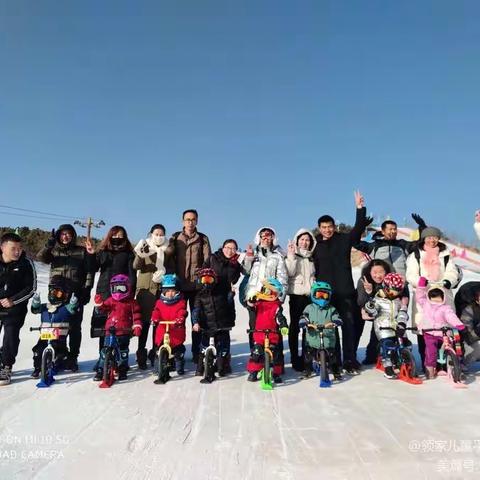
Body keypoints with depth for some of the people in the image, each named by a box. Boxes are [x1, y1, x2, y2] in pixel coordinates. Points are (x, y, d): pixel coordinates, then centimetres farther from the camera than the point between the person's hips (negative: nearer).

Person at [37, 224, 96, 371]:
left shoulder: (81, 251, 7)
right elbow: (41, 257, -7)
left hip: (76, 295, -1)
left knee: (75, 327, 2)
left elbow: (89, 271, 4)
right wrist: (49, 244, -23)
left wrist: (87, 290, -4)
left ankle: (72, 358, 13)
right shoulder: (53, 250, 12)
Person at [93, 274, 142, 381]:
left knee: (123, 351, 5)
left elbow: (136, 315, 1)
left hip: (124, 332, -2)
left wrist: (137, 326, -9)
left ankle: (122, 370, 19)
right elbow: (103, 309, 6)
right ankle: (100, 370, 11)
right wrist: (99, 303, -12)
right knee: (105, 350, 1)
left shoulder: (131, 302, 2)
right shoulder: (110, 300, 9)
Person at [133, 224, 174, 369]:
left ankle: (156, 353, 13)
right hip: (145, 289, -2)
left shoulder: (167, 251, 12)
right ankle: (141, 355, 3)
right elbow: (135, 266, -7)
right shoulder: (144, 248, 6)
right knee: (144, 322, -4)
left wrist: (164, 272, -10)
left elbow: (172, 269, 10)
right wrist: (141, 255, -26)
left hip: (162, 289, 2)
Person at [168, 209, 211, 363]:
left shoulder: (203, 238, 7)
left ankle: (196, 352, 15)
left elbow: (208, 261, 1)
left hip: (197, 284, 0)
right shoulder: (175, 237, 9)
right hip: (179, 284, 1)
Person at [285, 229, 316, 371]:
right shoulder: (291, 255, 3)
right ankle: (295, 358, 5)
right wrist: (291, 255, -19)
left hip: (311, 295, 4)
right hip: (296, 295, -4)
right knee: (295, 327, -1)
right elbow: (290, 272, -13)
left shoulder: (312, 257, 17)